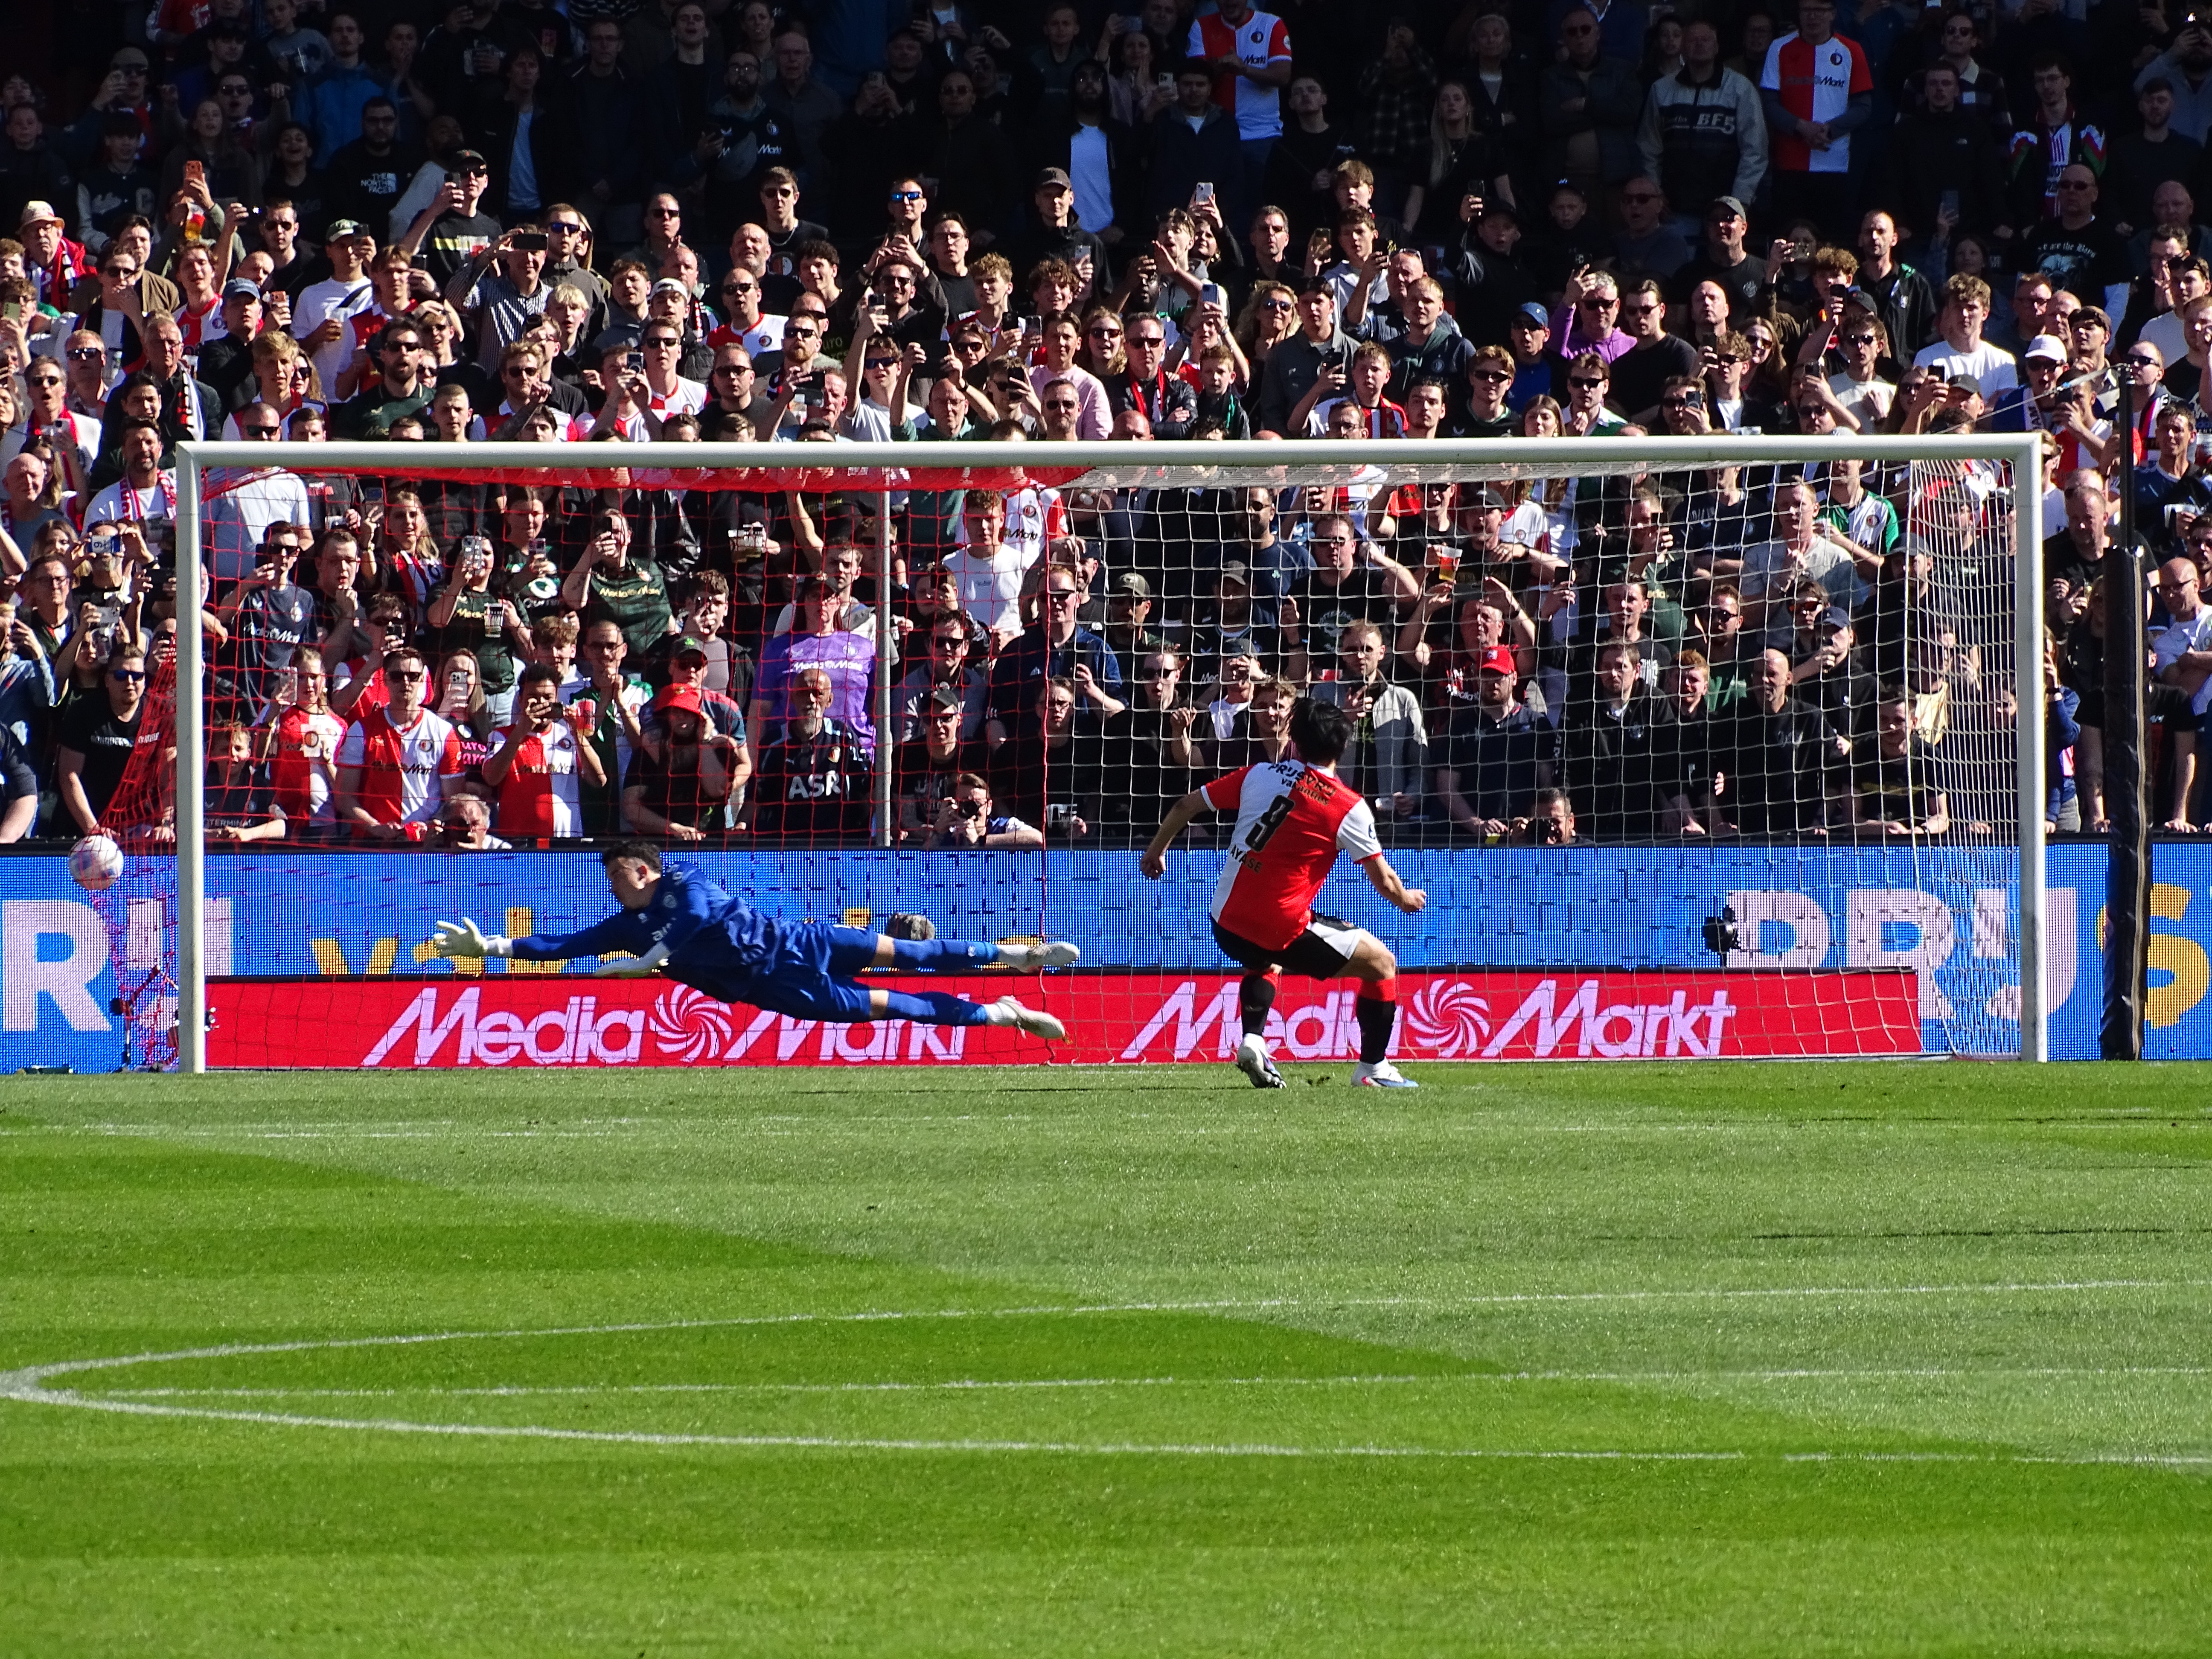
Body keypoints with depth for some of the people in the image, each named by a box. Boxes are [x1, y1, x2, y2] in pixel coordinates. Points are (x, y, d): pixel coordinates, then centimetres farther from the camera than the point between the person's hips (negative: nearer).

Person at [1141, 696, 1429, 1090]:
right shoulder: (1349, 809, -8)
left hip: (1227, 924, 5)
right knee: (1382, 963, 12)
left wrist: (1156, 852, 27)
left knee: (1267, 960, 39)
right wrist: (1407, 900, 23)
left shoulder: (1260, 775, 3)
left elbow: (1186, 807, 10)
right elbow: (1384, 882, -1)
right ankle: (1373, 1068, 15)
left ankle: (1253, 1041, 17)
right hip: (1281, 930, -5)